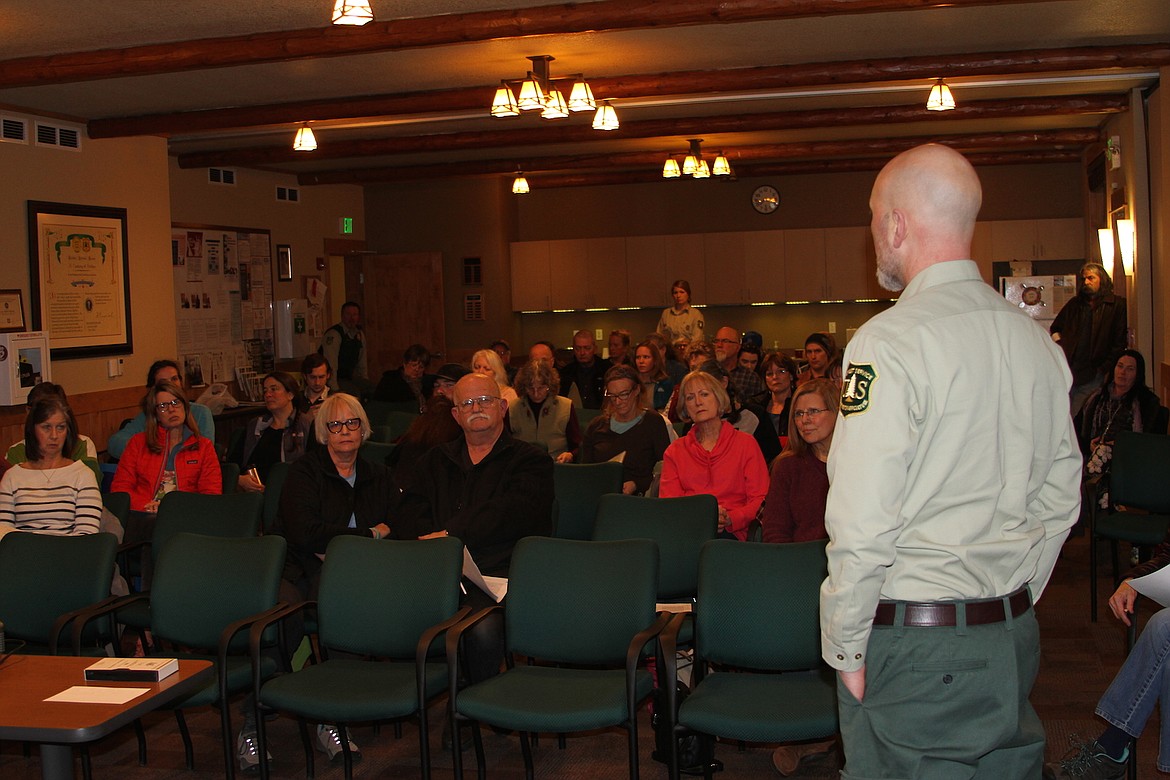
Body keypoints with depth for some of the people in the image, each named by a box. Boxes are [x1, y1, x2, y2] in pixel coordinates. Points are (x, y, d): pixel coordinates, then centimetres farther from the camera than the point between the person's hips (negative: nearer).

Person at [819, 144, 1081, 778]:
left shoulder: (891, 341, -17)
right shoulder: (1036, 340, 6)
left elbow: (862, 524, -20)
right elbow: (1059, 499, 12)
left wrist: (843, 647, -8)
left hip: (913, 643, -7)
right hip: (1015, 640, 7)